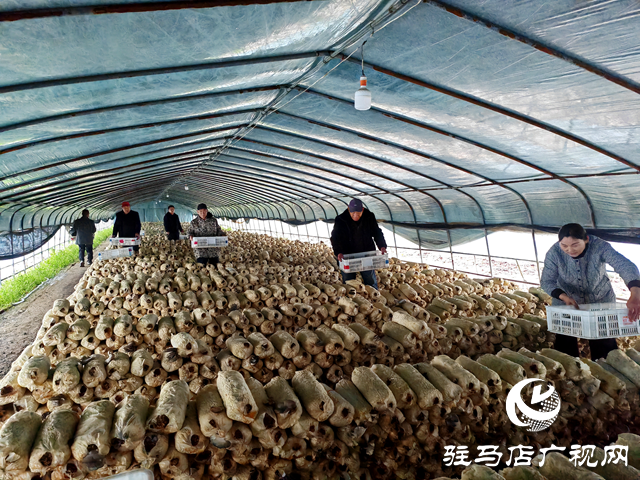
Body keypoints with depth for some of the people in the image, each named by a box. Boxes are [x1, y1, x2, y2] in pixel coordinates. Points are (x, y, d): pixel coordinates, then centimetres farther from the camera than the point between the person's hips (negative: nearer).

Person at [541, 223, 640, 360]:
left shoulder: (599, 246, -25)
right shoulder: (554, 253, -21)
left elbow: (625, 266, -35)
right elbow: (547, 281, -18)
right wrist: (564, 296, -37)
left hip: (601, 301, 0)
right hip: (566, 302, 0)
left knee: (605, 343, 4)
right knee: (565, 345, 4)